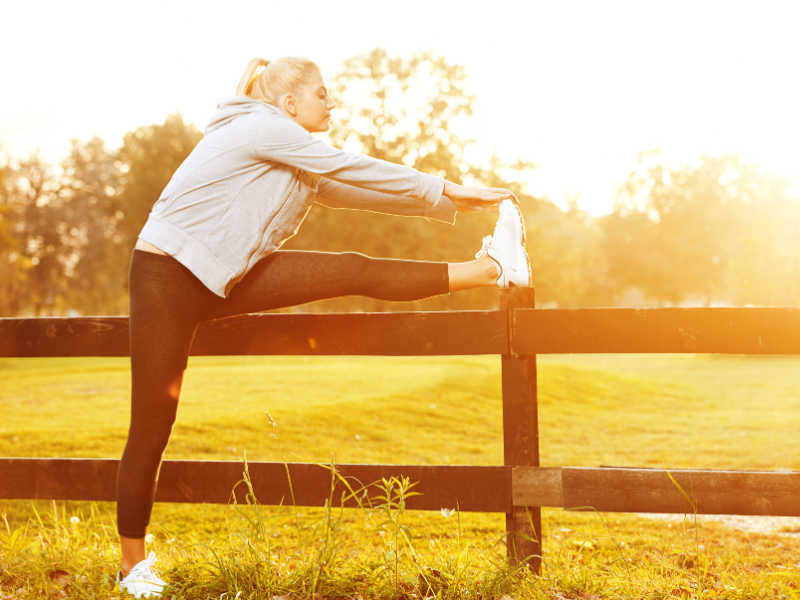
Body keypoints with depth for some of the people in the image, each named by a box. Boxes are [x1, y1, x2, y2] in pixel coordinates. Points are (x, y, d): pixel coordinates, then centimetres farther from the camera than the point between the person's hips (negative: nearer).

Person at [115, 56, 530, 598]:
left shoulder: (293, 162, 16)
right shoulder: (260, 128, -12)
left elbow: (350, 192, 13)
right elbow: (355, 171, -13)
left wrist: (449, 204, 7)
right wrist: (443, 190, -7)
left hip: (226, 278, 8)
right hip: (169, 277, -8)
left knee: (355, 271, -5)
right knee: (153, 426, -4)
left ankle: (491, 268, -6)